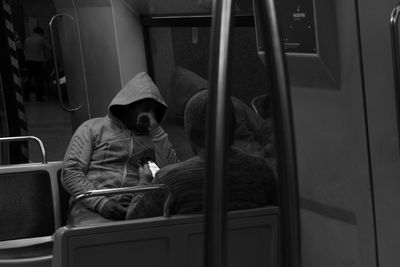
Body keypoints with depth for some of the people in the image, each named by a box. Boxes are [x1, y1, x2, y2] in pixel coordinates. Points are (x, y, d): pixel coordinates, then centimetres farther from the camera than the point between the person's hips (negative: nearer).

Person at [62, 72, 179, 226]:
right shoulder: (93, 128, 15)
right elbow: (70, 172, 4)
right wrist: (101, 203, -11)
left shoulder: (153, 137, 24)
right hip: (92, 208, -2)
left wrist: (155, 130, 10)